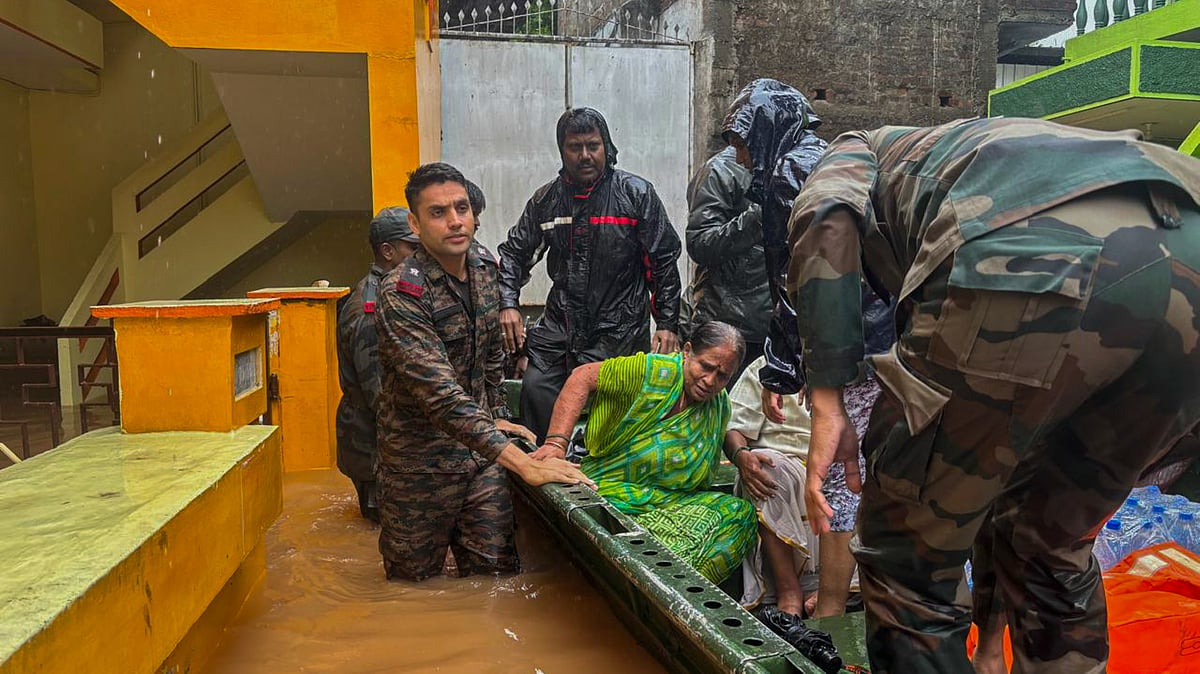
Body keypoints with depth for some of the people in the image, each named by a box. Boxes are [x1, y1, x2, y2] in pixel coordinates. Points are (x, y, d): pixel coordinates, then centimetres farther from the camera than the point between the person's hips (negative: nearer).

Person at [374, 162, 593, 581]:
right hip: (421, 460, -5)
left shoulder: (484, 270, 0)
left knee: (497, 575, 9)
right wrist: (522, 463, -39)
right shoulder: (402, 293, -24)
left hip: (480, 450, 6)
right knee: (415, 580, 13)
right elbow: (441, 393, -33)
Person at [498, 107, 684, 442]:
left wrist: (668, 324, -2)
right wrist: (508, 304, 0)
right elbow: (514, 252, 16)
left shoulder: (637, 194, 0)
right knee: (535, 389, -8)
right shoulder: (545, 199, 9)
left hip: (619, 330, -3)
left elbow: (664, 261, 1)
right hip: (560, 323, 3)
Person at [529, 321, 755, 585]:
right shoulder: (654, 372, -12)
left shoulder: (721, 405, 8)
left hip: (674, 500, 7)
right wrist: (556, 442, -23)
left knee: (741, 511, -15)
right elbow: (583, 377, -14)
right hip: (612, 490, -6)